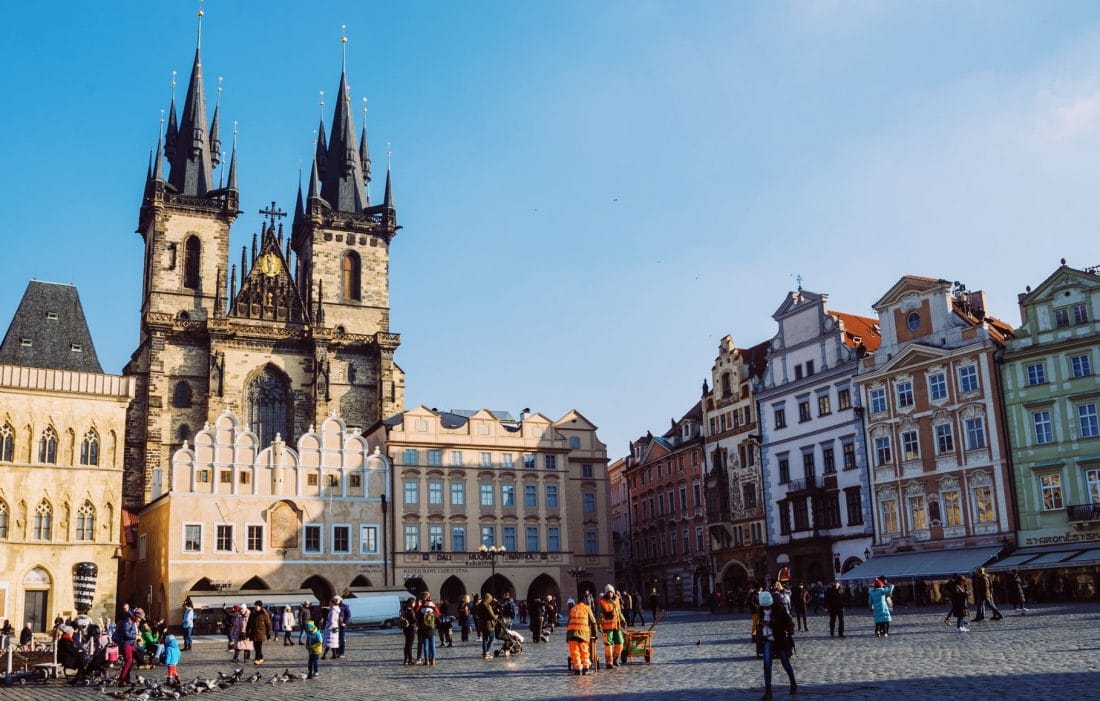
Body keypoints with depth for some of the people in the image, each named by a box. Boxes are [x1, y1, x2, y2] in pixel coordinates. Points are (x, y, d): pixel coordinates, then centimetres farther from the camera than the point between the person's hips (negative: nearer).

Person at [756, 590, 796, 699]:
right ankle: (768, 691, 0)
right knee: (767, 665, -5)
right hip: (768, 641, 4)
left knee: (786, 664, 9)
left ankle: (794, 685, 33)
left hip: (781, 640, -4)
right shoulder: (762, 610, -2)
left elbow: (789, 623, -15)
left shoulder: (779, 609, -17)